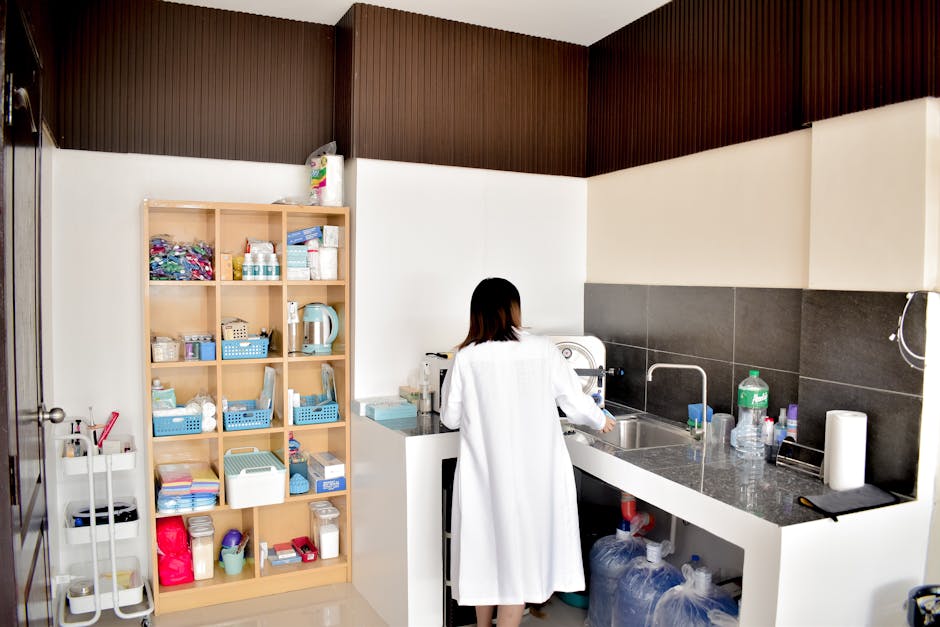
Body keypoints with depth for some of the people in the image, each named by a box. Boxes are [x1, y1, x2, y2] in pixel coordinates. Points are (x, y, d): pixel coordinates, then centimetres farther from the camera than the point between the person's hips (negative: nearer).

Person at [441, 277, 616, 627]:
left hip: (485, 473, 1)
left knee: (485, 551, 18)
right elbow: (575, 403, 1)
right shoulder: (543, 351, -7)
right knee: (518, 557, 12)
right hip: (534, 474, -1)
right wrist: (601, 421, 23)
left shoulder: (466, 358, -7)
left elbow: (450, 417, 2)